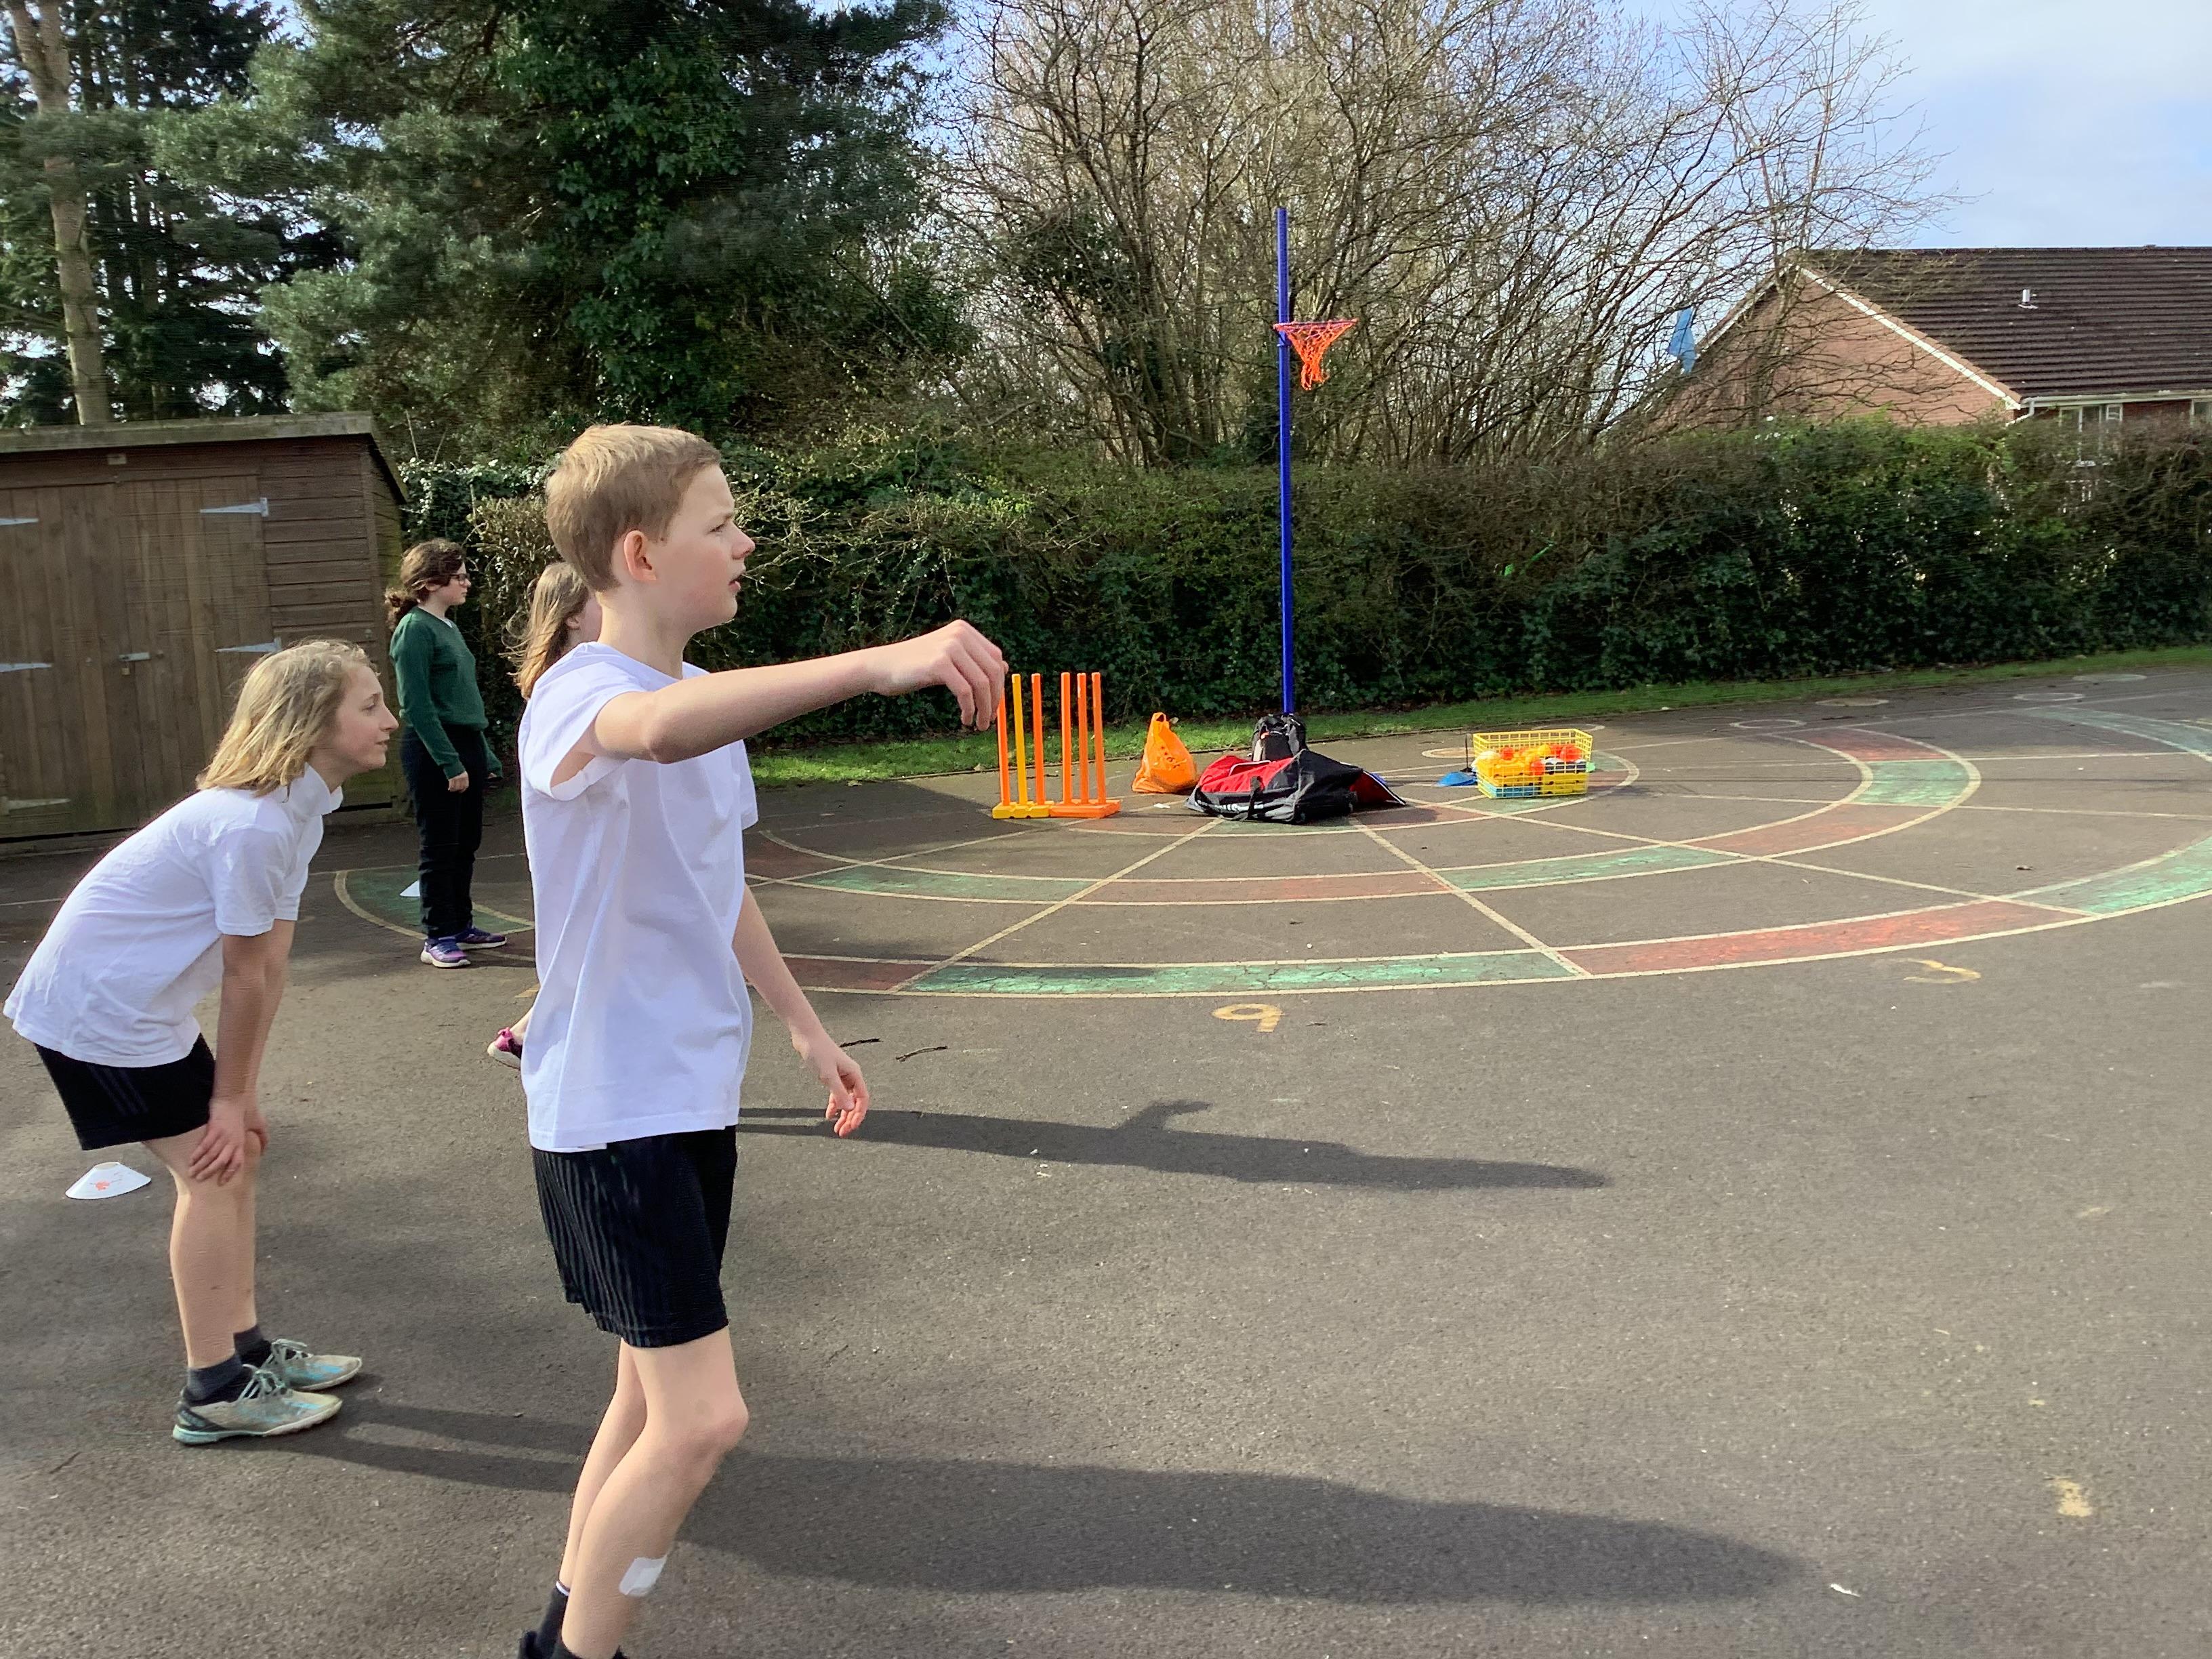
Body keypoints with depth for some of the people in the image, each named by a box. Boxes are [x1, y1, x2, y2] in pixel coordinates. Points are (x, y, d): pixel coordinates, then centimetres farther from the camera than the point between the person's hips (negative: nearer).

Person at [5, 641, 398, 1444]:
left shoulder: (297, 808, 1)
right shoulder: (254, 824, -29)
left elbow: (270, 964, 2)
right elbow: (245, 975, -19)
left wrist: (242, 1092, 4)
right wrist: (231, 1096, -8)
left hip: (136, 1000, 10)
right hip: (95, 1007, -9)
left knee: (232, 1159, 13)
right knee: (212, 1171, -5)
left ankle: (247, 1348, 25)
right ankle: (214, 1394, 6)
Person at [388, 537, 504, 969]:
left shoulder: (450, 627, 14)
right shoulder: (415, 629, -11)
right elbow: (417, 706, -17)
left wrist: (485, 758, 17)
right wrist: (449, 763, -20)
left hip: (467, 744, 8)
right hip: (432, 751, -8)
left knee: (466, 843, 12)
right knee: (440, 847, -1)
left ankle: (462, 924, 23)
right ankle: (437, 938, 7)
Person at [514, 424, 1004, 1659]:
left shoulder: (710, 701, 9)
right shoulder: (580, 696, -20)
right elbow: (649, 730, -47)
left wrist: (806, 1027, 22)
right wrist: (878, 664, -59)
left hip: (696, 1096, 9)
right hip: (614, 1108, -9)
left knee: (657, 1393, 17)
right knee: (701, 1418, -8)